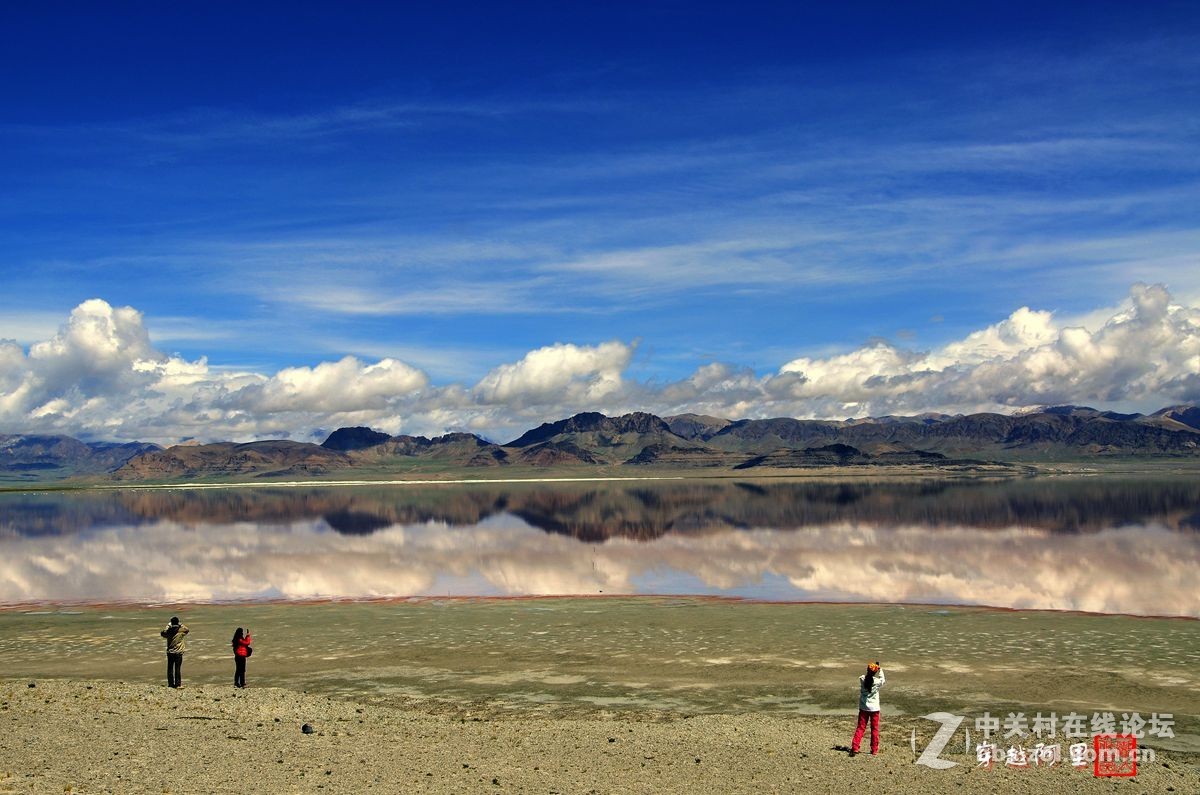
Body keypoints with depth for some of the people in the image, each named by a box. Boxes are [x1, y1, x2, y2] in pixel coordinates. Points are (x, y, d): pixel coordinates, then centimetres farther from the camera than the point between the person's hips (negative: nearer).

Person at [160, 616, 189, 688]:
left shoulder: (168, 631, -5)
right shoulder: (181, 630, -8)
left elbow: (162, 633, 15)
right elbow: (187, 629, 12)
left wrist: (167, 627, 18)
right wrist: (181, 625, 12)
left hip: (170, 652, 1)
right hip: (179, 652, -1)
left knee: (170, 669, 9)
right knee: (178, 669, 3)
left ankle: (171, 683, 10)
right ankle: (178, 684, 2)